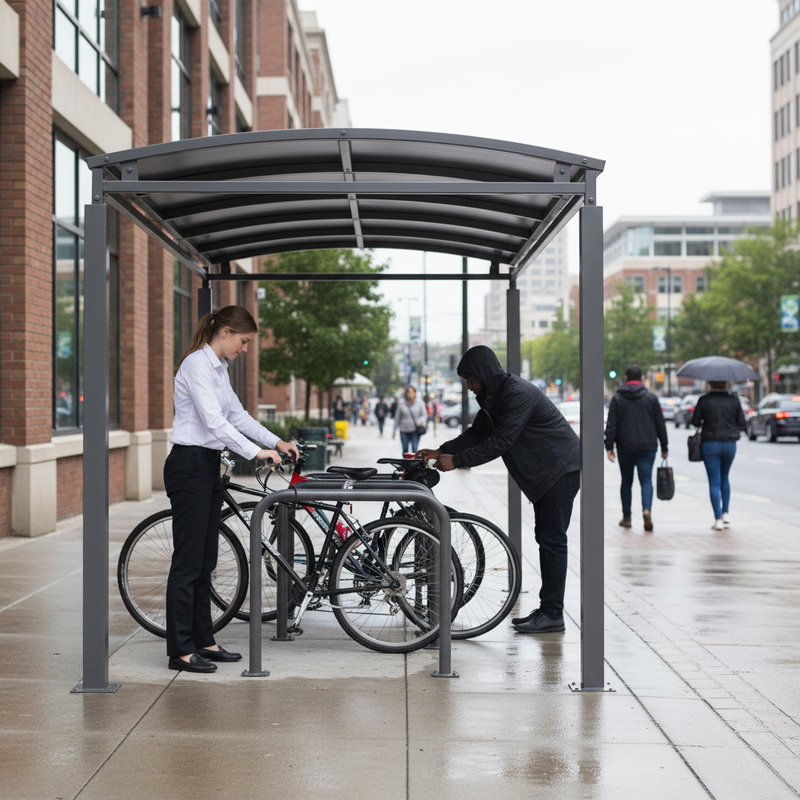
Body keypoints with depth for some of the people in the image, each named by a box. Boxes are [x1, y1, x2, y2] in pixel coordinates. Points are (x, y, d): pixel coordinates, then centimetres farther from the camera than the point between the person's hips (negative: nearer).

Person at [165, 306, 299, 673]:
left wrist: (276, 442, 15)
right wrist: (256, 452, -23)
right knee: (188, 560, -5)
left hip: (208, 466, 10)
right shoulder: (197, 364, -16)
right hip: (189, 466, -10)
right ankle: (180, 650, 0)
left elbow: (237, 415, 22)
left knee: (205, 561, 12)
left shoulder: (218, 367, 15)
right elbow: (213, 421, -24)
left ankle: (203, 641, 19)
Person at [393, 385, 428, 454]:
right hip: (404, 430, 1)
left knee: (414, 450, -12)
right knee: (405, 450, 2)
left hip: (415, 430, -1)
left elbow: (424, 414, 7)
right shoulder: (401, 403, 1)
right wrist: (394, 430, 10)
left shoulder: (419, 402, 0)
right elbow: (397, 417, 8)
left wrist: (421, 421, -16)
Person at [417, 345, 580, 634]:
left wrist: (456, 461, -25)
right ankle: (547, 609, 17)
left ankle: (553, 615, -7)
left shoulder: (518, 394, -23)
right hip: (544, 472, 10)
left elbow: (500, 442, -27)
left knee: (553, 540, -9)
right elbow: (477, 434, 11)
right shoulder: (493, 396, 9)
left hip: (561, 470, -10)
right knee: (546, 538, 12)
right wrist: (441, 451, -2)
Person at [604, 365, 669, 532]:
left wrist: (609, 447, -3)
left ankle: (626, 518, 18)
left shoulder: (617, 398, 1)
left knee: (626, 481, 12)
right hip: (647, 447, 0)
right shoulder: (651, 398, 3)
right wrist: (664, 447, 11)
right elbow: (660, 424, 4)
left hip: (625, 447, 0)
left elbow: (611, 425, -5)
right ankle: (647, 509, -26)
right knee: (646, 479, -1)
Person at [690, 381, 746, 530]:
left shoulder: (704, 400, -8)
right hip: (730, 444, 3)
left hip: (710, 444, -3)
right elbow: (741, 424, 0)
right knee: (724, 478, 23)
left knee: (714, 482, 0)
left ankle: (718, 519, -7)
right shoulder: (734, 400, -1)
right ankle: (725, 513, 20)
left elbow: (695, 422, -5)